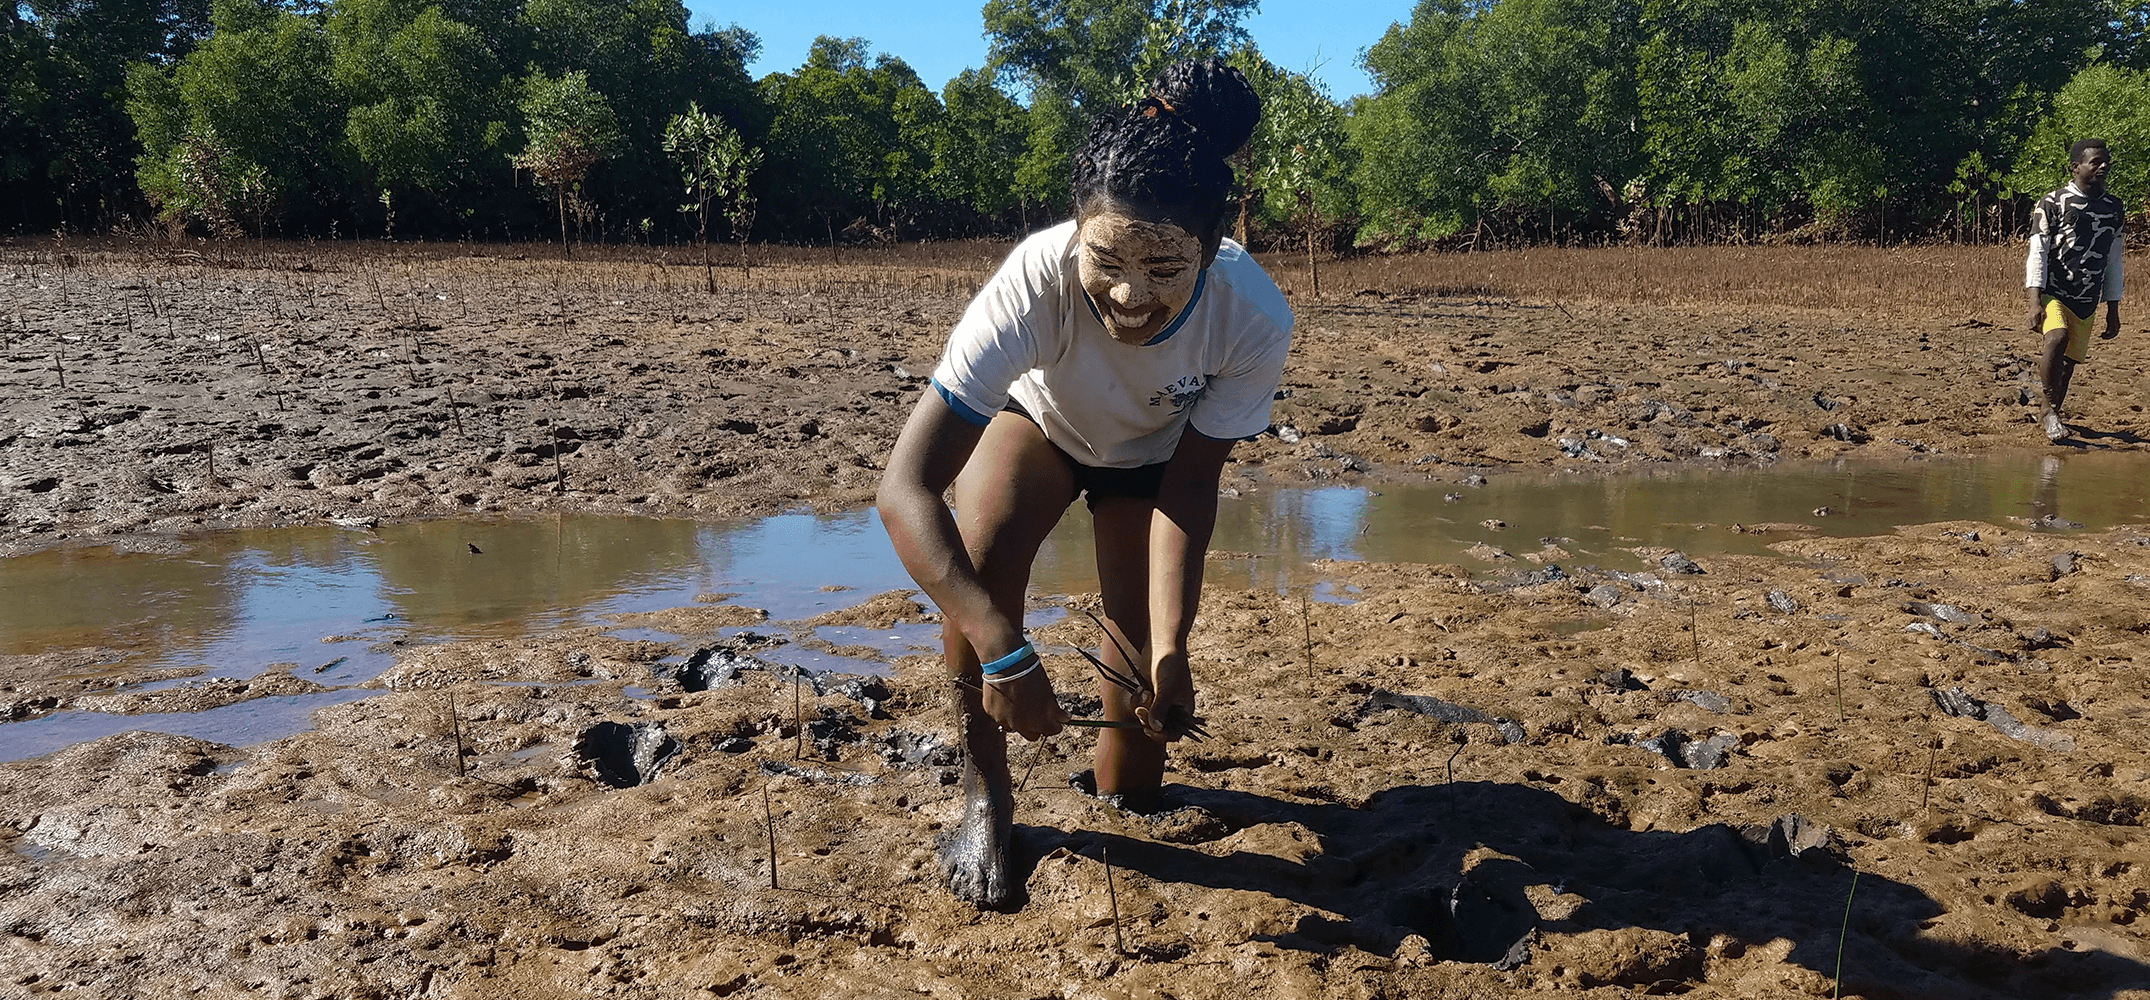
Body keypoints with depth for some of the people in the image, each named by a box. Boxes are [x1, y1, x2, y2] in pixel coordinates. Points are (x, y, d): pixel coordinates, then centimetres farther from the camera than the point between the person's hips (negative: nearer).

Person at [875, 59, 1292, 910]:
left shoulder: (1255, 321, -38)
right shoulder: (1036, 282, -44)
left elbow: (1189, 487, -25)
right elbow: (905, 487, -47)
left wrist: (1168, 650, -36)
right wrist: (1001, 649, -56)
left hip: (1156, 451, 1)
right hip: (1038, 421, -1)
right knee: (979, 553, -34)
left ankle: (1123, 793, 36)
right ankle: (985, 800, -12)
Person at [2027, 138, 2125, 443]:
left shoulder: (2114, 208, 12)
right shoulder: (2053, 203, -3)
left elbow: (2114, 263, 18)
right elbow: (2037, 254, -8)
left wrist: (2113, 311, 15)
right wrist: (2035, 302, -17)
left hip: (2086, 302, 5)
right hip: (2051, 291, -5)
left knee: (2069, 362, 6)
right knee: (2057, 338, -29)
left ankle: (2049, 416, 25)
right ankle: (2051, 411, -17)